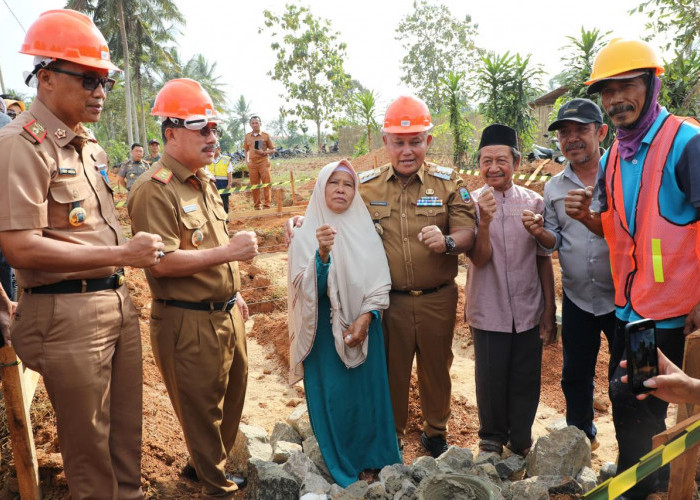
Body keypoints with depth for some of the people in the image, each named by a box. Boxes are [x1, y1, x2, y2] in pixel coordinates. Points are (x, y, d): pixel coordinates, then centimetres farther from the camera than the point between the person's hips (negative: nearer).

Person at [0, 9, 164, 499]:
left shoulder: (89, 145, 13)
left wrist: (125, 278, 10)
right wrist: (122, 254, -21)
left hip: (117, 302, 8)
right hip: (68, 313, -8)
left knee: (127, 428, 19)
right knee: (89, 441, 7)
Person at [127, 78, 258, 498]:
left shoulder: (205, 181, 12)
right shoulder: (154, 190, -18)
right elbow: (162, 262, -24)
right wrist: (227, 252, -27)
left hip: (226, 313, 9)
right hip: (189, 321, -9)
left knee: (231, 397, 22)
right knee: (202, 408, 9)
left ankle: (204, 465, 45)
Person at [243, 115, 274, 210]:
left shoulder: (266, 135, 3)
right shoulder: (247, 136, 12)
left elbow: (272, 149, 4)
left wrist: (264, 152, -12)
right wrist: (247, 160, 9)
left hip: (263, 161, -3)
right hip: (252, 162, 3)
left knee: (266, 183, -5)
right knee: (254, 185, 5)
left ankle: (267, 204, -2)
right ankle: (257, 205, 11)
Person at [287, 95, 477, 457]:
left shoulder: (448, 182, -1)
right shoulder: (365, 186, 1)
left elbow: (468, 233, -7)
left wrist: (447, 241, -29)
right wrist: (304, 222, -11)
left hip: (437, 298, 1)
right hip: (388, 300, 0)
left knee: (436, 368, 18)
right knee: (391, 370, 14)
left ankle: (436, 431, 42)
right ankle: (391, 435, 37)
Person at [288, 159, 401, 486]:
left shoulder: (366, 231, 0)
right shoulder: (306, 235, -6)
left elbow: (381, 282, 0)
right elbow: (306, 289, -15)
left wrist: (366, 317, -13)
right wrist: (322, 255, -30)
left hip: (364, 328, 2)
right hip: (325, 332, -2)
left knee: (368, 392, 11)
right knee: (333, 396, 6)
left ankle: (372, 458, 32)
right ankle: (339, 468, 25)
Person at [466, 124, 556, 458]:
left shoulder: (534, 202, 1)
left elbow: (544, 259, 6)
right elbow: (479, 258, -13)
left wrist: (549, 311, 6)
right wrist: (485, 221, -30)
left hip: (528, 311, 2)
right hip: (488, 312, -2)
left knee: (526, 381, 11)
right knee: (491, 380, 7)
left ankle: (520, 440, 35)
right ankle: (492, 438, 33)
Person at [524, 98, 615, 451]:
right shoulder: (554, 187, 5)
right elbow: (555, 241, 9)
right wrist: (540, 233, -12)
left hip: (622, 296, -3)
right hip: (577, 299, 4)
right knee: (575, 375, 16)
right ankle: (580, 435, 38)